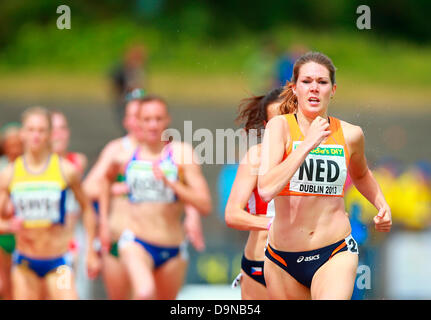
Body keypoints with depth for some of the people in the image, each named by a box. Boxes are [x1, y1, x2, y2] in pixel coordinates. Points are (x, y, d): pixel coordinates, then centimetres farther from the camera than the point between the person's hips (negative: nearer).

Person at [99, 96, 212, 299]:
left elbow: (204, 206, -11)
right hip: (136, 243, -1)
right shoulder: (124, 156, 3)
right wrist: (103, 220, 23)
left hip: (173, 251, 1)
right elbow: (107, 178, 28)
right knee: (145, 293, -30)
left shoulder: (181, 153, -4)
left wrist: (170, 183, -22)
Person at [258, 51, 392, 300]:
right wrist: (308, 144, -19)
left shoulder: (350, 135, 3)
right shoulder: (280, 126, -5)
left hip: (336, 254, 0)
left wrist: (382, 206, 11)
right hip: (283, 259, 0)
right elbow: (266, 190, -21)